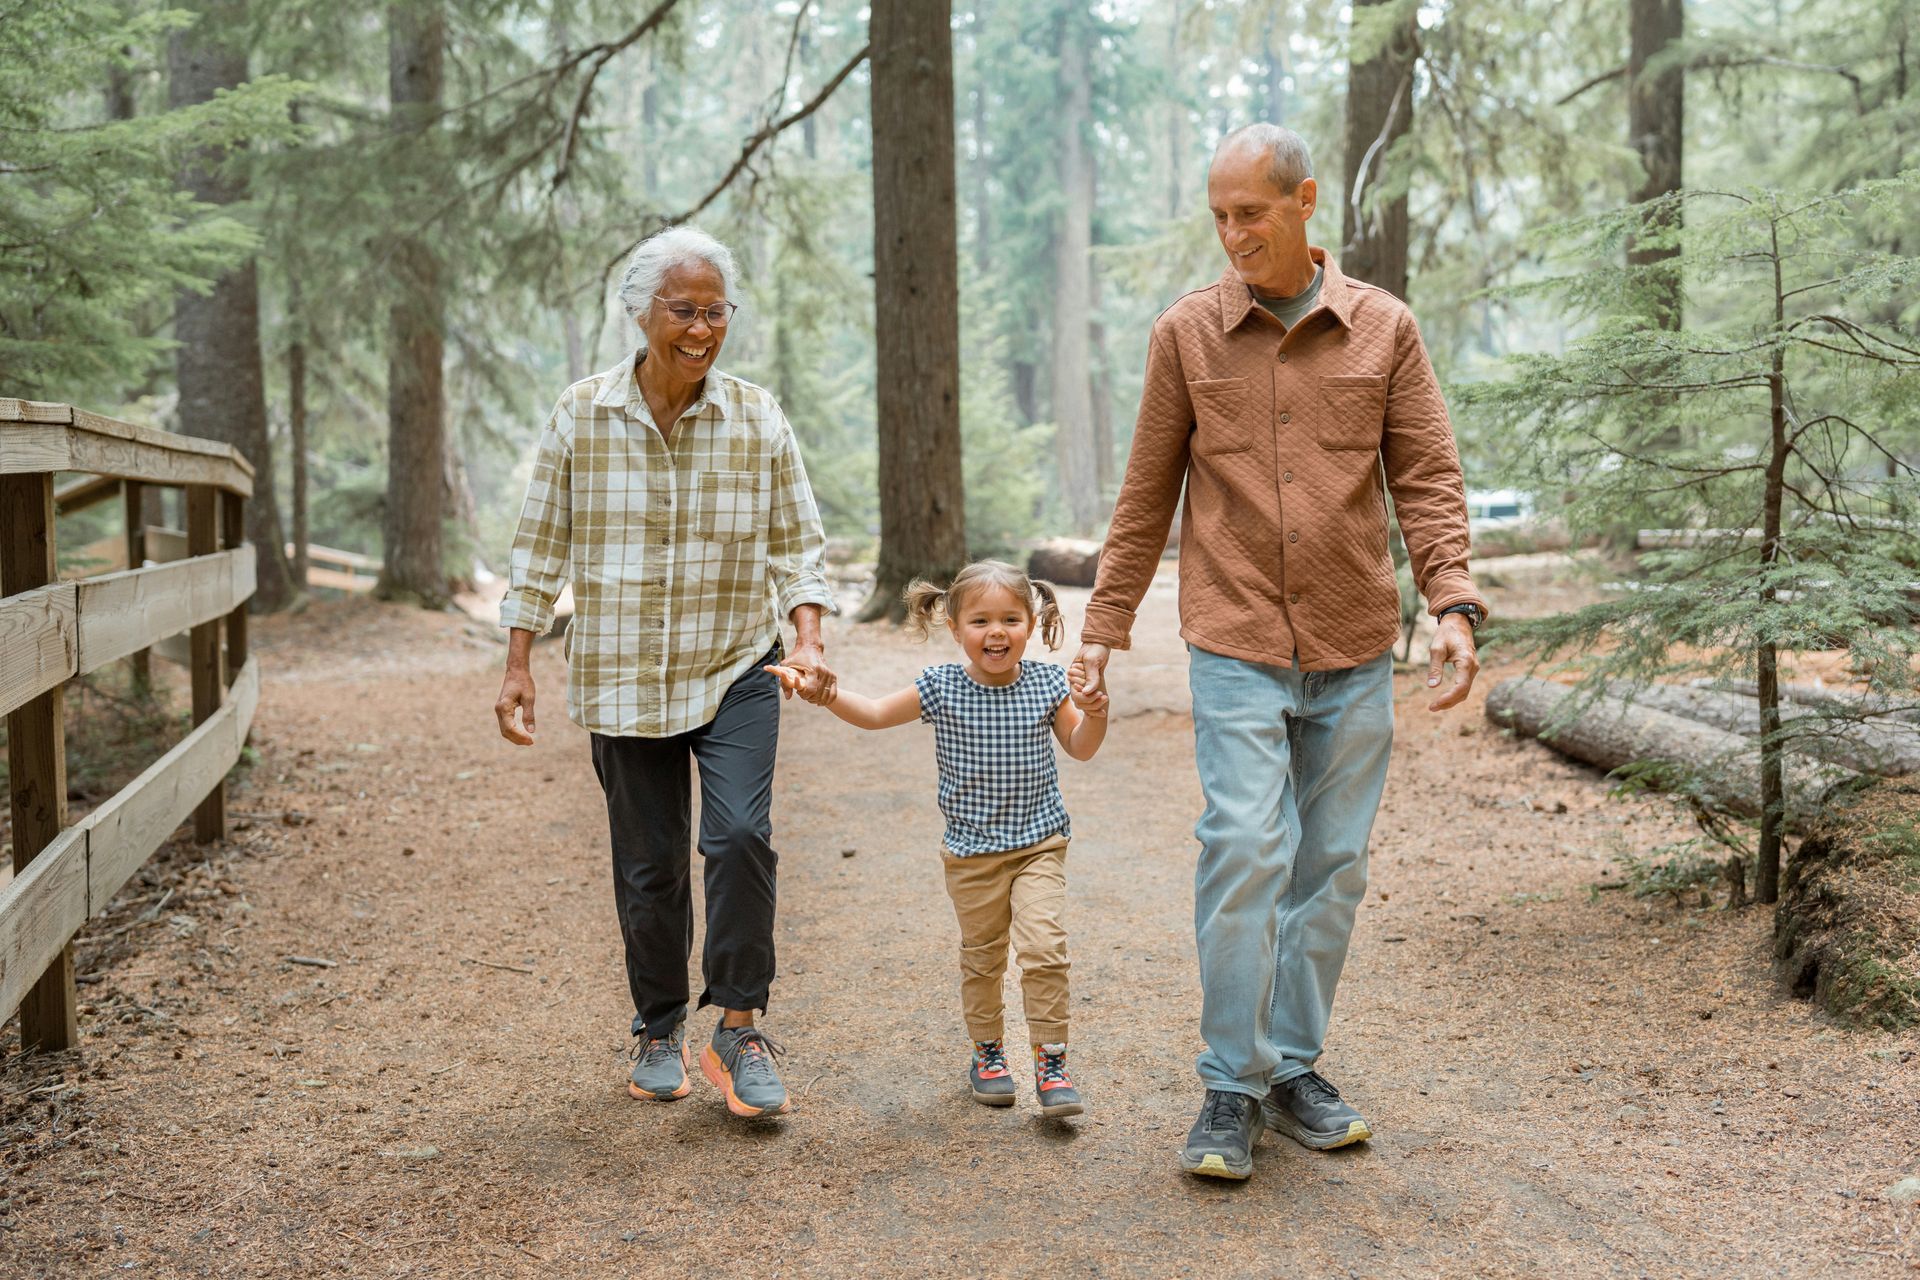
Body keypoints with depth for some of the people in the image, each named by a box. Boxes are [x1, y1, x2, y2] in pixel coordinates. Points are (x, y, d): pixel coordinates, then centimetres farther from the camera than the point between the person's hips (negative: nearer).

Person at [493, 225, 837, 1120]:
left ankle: (739, 1028, -4)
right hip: (620, 678, 0)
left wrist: (808, 640, -12)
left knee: (741, 834, -18)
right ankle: (659, 1030, 26)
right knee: (648, 864, 7)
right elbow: (541, 548, 2)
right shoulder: (582, 416, -3)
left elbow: (796, 544, 4)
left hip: (735, 669, 0)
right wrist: (517, 669, 0)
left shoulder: (758, 419, -2)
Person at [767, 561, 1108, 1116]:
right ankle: (987, 1053, 32)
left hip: (1038, 844, -1)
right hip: (971, 851, 1)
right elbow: (875, 714, -1)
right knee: (981, 955, 13)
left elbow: (1079, 748, 7)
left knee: (1043, 947, -13)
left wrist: (1094, 714, -13)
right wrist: (823, 691, -16)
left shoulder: (1046, 684, -5)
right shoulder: (941, 688, -8)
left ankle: (1051, 1061, -1)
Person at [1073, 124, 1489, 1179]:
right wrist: (1104, 628, 7)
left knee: (1332, 866, 7)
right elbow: (1146, 496, 7)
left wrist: (1453, 603, -10)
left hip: (1356, 654, 2)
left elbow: (1427, 478, 3)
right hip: (1236, 648, -2)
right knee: (1245, 849, -12)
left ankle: (1293, 1066, 21)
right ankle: (1232, 1088, 0)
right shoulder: (1186, 334, 3)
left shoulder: (1384, 329, 4)